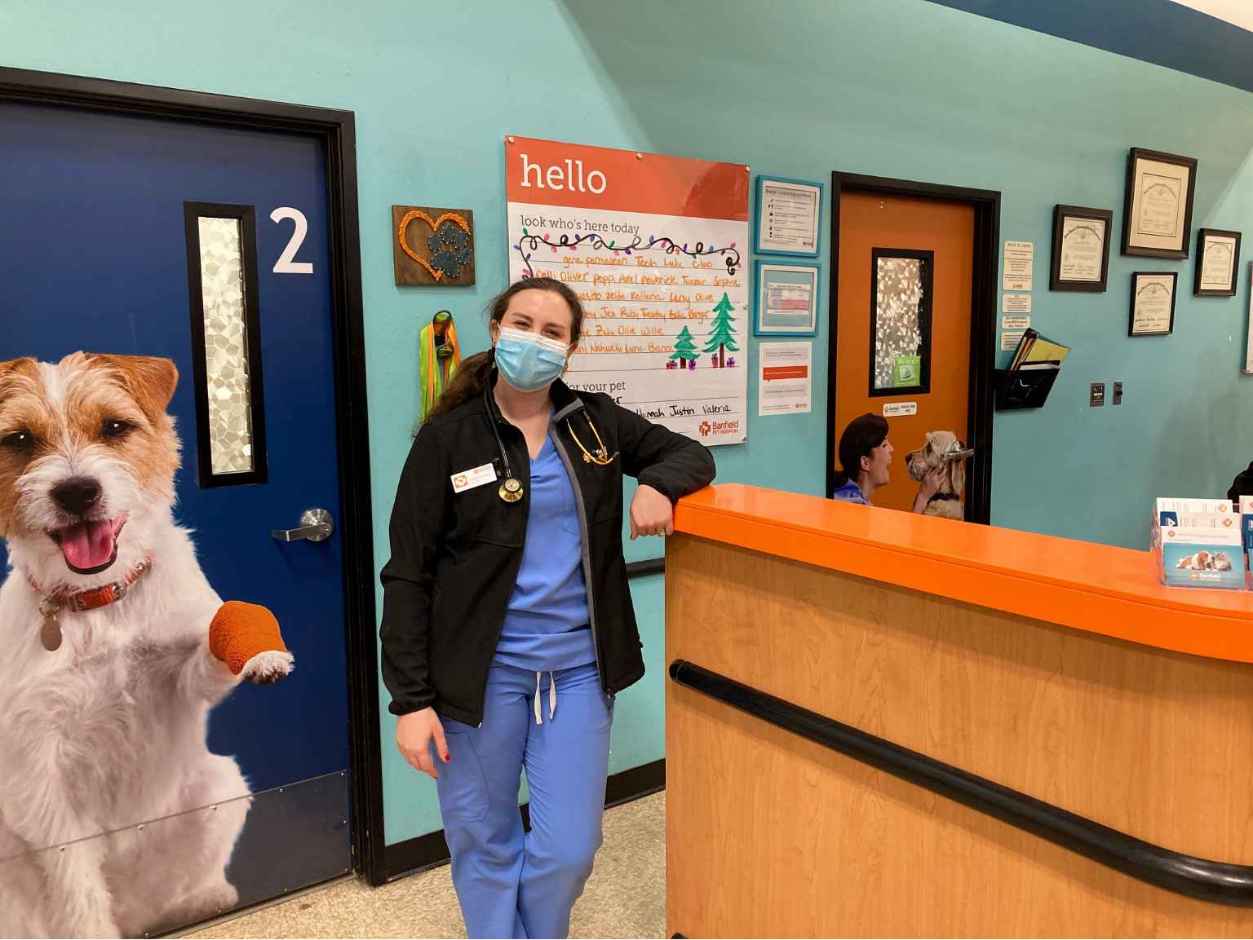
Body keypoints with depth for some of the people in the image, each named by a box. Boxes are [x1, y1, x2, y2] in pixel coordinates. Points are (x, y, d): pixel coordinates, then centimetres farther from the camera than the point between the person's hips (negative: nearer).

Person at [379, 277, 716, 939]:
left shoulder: (594, 422, 4)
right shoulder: (448, 437, -6)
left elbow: (690, 454, 15)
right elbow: (408, 576, -6)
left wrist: (657, 483, -9)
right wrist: (411, 699, -10)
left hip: (577, 668, 3)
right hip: (482, 672, -2)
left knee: (569, 849, 8)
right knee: (484, 847, 11)